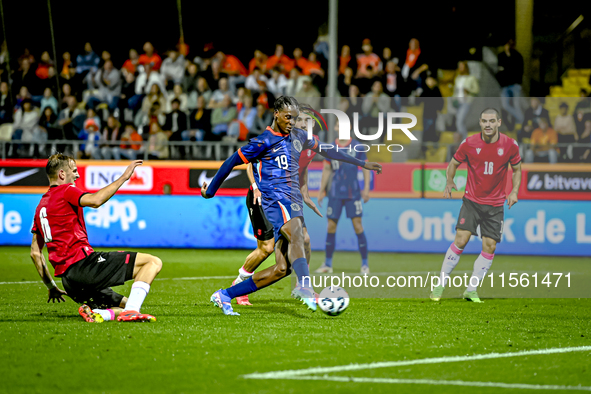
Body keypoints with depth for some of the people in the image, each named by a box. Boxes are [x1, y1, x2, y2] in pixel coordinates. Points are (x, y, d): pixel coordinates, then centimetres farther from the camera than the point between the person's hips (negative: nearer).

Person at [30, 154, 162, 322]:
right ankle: (131, 311, -26)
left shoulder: (41, 206, 24)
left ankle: (94, 312, -11)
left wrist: (51, 286, 29)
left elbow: (35, 252, 25)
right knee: (153, 262, -9)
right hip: (83, 261, -9)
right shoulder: (65, 191, 0)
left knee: (126, 304, 18)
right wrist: (124, 177, -16)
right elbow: (95, 200, -22)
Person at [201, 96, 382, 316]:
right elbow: (232, 162, 3)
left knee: (282, 269, -3)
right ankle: (305, 288, -60)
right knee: (296, 234, -37)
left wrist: (361, 163, 36)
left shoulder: (298, 137, 19)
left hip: (293, 203, 7)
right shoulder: (264, 141, -3)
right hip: (275, 199, -7)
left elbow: (325, 151, 32)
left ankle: (225, 296, 6)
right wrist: (210, 191, 8)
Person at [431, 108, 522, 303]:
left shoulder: (510, 145, -6)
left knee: (490, 247, -3)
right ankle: (441, 285, 1)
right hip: (471, 201, -1)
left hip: (495, 205, 1)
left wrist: (514, 192, -3)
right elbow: (453, 163, 7)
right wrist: (449, 182, -3)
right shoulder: (469, 143, -8)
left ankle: (471, 290, 9)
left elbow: (517, 170, 8)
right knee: (460, 240, -12)